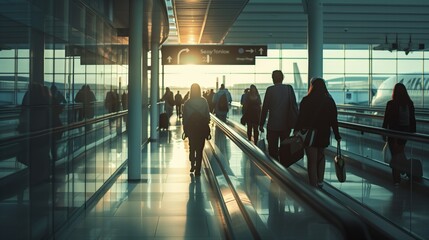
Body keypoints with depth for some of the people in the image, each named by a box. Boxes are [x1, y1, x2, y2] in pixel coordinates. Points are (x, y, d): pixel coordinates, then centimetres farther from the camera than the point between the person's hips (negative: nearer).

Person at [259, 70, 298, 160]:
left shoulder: (270, 90, -6)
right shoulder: (289, 88, 0)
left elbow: (265, 108, -6)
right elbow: (294, 106, 0)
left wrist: (261, 124, 1)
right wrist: (296, 122, 6)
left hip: (273, 125, -3)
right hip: (286, 125, 3)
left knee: (273, 150, 3)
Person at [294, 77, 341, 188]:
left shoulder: (306, 100, -9)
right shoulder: (330, 101, 0)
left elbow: (301, 117, -11)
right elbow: (334, 120, 3)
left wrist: (296, 130, -4)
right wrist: (337, 135, 9)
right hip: (324, 135, 3)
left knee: (312, 160, 3)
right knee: (321, 157, 21)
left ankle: (314, 184, 2)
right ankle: (320, 181, 21)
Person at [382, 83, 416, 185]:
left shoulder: (391, 104, -14)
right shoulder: (410, 103, -4)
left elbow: (386, 119, -10)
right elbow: (413, 120, 1)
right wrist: (413, 132, 11)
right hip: (405, 131, 4)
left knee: (395, 154, 4)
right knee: (401, 151, 25)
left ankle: (397, 179, 4)